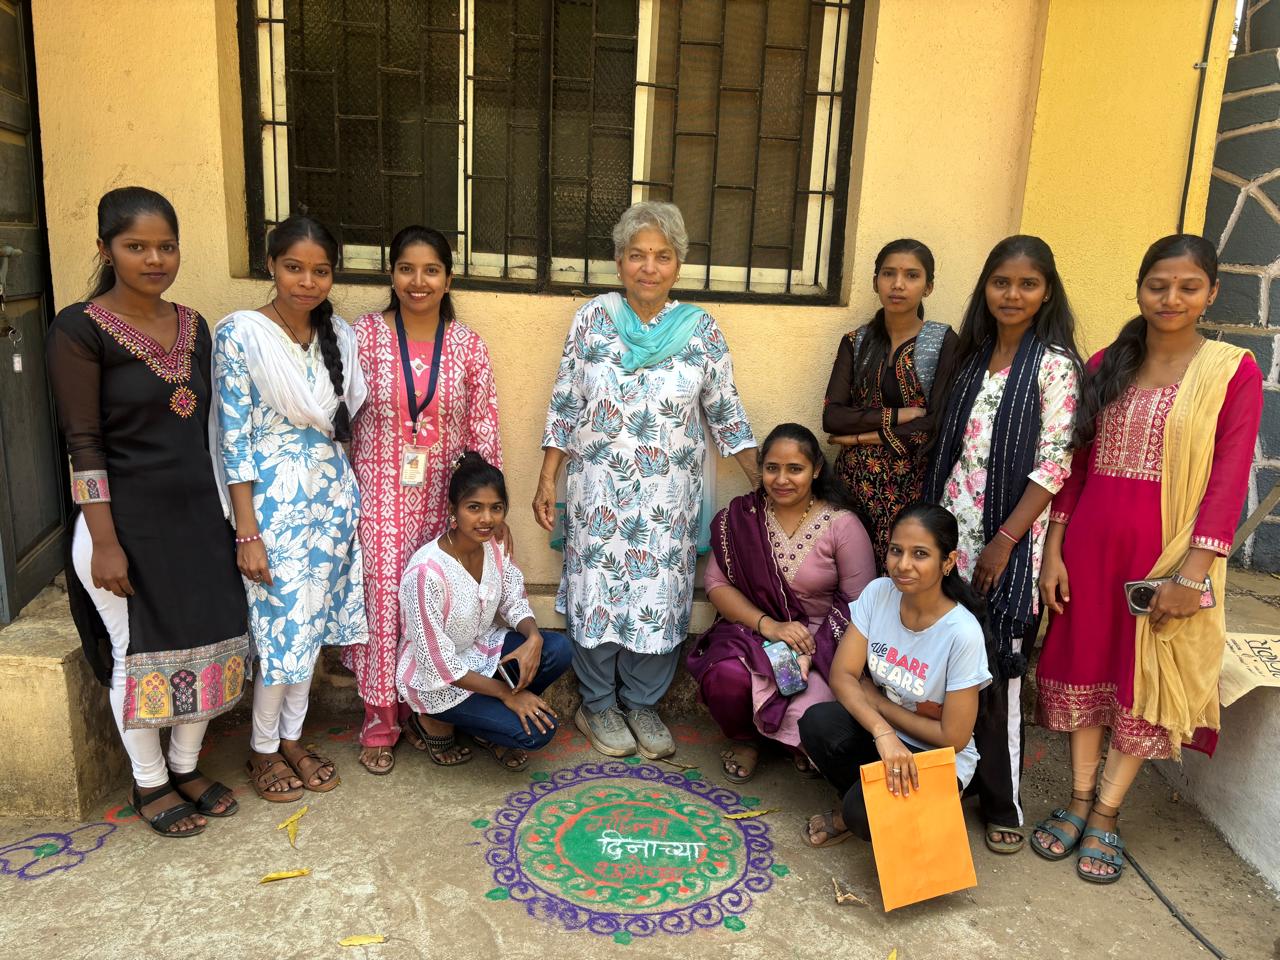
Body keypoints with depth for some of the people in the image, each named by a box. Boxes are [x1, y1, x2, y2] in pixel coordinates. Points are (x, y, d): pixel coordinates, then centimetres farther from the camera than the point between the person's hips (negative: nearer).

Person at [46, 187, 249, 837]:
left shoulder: (192, 326, 7)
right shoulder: (80, 329, -10)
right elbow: (84, 443, -13)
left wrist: (221, 515, 13)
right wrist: (104, 542, -16)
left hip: (197, 515, 6)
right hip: (128, 520, -6)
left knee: (206, 640, 12)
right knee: (140, 652, 6)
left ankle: (186, 767, 33)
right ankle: (149, 784, 27)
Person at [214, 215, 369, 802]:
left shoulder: (339, 335, 4)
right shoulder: (240, 334, -11)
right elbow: (234, 439, -13)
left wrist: (353, 500, 10)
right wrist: (248, 533, -15)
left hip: (333, 495, 5)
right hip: (274, 500, -5)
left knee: (312, 624, 13)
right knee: (285, 631, 1)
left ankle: (292, 738, 31)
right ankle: (263, 751, 24)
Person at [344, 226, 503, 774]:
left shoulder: (467, 344, 2)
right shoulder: (366, 336, -3)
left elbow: (483, 428, 4)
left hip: (444, 499, 2)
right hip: (380, 497, -1)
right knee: (381, 607, 2)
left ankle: (431, 715, 27)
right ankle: (380, 726, 20)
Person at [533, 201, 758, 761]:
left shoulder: (701, 330, -1)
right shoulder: (591, 320, -2)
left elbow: (725, 414, 5)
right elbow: (564, 406, 1)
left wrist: (764, 482, 1)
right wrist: (546, 481, -1)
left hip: (670, 498, 1)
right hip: (600, 490, -1)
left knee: (660, 597, 7)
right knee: (597, 591, 6)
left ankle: (642, 703, 28)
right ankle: (597, 704, 27)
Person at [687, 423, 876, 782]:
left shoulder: (842, 525, -7)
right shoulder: (740, 517, -1)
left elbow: (858, 602, -8)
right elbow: (716, 583, -2)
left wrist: (810, 653, -22)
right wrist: (767, 624, -18)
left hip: (821, 640, -1)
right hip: (753, 629, 2)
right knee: (727, 678, -31)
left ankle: (802, 741, 14)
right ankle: (745, 738, 7)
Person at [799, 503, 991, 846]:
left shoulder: (962, 633, -25)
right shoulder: (878, 593, -11)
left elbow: (953, 737, -17)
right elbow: (841, 675, -13)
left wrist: (875, 700, -12)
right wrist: (883, 731, -30)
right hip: (876, 734, 4)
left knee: (865, 812, -31)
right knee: (818, 721, -27)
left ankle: (851, 815, 8)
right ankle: (861, 803, 2)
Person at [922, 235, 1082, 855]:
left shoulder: (1054, 364, -6)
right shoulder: (973, 354, 11)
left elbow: (1055, 464, -11)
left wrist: (1004, 541, -14)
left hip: (1006, 538, -5)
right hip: (951, 528, 5)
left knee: (995, 670, 1)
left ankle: (1001, 804, 17)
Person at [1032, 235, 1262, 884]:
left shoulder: (1233, 372, -5)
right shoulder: (1105, 366, 5)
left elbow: (1228, 481, -9)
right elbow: (1074, 464, 5)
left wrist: (1192, 573, -15)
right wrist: (1053, 550, 0)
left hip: (1170, 548, -3)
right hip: (1091, 540, 3)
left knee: (1147, 681, 7)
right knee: (1085, 666, 10)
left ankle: (1105, 816, 21)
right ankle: (1078, 802, 25)